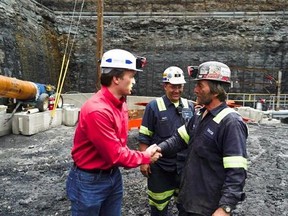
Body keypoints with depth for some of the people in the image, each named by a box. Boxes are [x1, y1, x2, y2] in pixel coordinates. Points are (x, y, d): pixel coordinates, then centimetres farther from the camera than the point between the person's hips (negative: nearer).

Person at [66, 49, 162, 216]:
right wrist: (145, 157, -10)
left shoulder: (120, 102, -1)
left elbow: (119, 145, 3)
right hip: (90, 181, -7)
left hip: (114, 175, 8)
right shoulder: (97, 110, -29)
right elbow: (115, 155, -24)